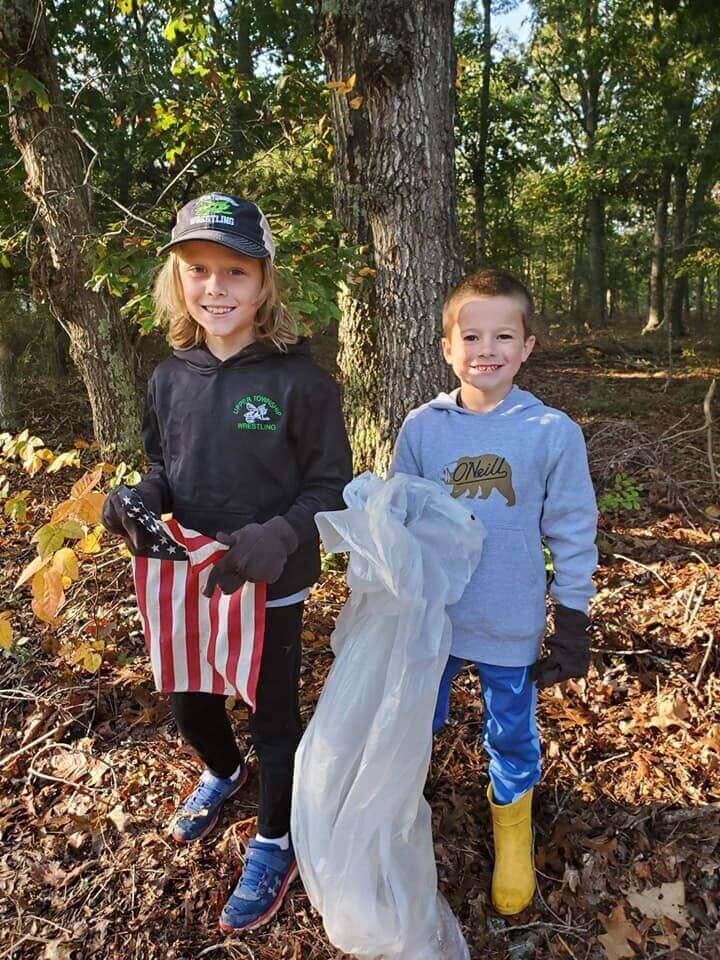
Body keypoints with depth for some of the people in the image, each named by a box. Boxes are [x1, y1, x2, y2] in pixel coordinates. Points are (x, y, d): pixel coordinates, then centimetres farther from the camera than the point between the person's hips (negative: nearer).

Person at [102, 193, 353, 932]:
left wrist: (274, 540, -29)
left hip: (272, 586, -5)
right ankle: (223, 772, 58)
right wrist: (138, 499, -12)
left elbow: (330, 488, -13)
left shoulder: (299, 380, -17)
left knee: (274, 718, 13)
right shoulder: (169, 378, -2)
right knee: (189, 704, 23)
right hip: (189, 580, 5)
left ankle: (275, 842, 40)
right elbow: (163, 470, 10)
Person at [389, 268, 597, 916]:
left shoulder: (554, 432, -10)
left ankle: (512, 821, 48)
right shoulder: (421, 427, -6)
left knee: (513, 736, 18)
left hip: (513, 628, -1)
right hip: (429, 621, 2)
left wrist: (573, 628, -2)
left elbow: (573, 535, -3)